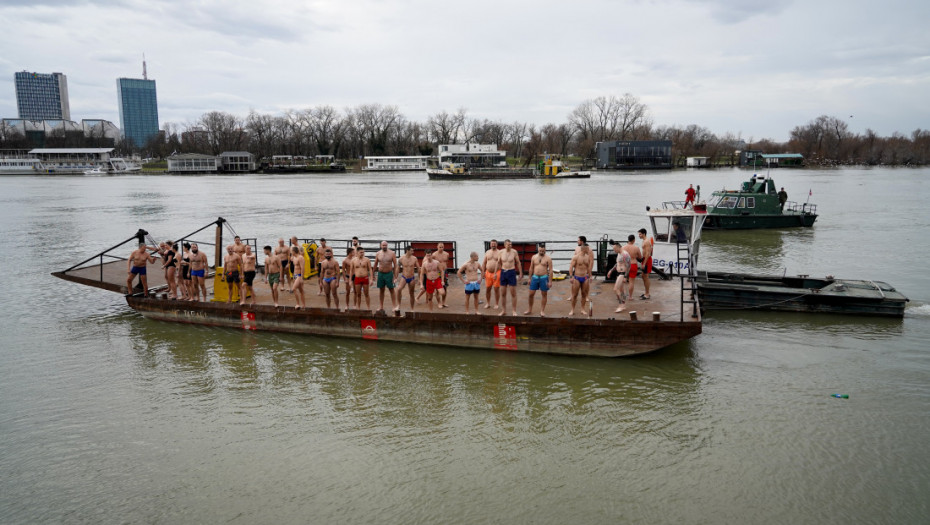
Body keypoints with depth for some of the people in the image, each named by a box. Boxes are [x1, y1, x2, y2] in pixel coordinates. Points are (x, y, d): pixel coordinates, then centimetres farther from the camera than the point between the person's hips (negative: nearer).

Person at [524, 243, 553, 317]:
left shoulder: (548, 258, -5)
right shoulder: (534, 257, 5)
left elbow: (550, 270, -7)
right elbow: (531, 268, 12)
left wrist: (550, 281, -11)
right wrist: (530, 278, 10)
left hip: (544, 278, -3)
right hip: (535, 277, 3)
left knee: (544, 295, 4)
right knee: (531, 294, 4)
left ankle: (542, 311, 13)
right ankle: (530, 310, 18)